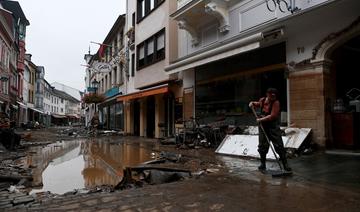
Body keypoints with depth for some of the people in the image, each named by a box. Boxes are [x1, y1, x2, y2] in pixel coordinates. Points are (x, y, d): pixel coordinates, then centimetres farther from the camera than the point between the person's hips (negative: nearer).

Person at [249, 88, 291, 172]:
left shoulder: (276, 103, -12)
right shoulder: (262, 100, 5)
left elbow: (272, 116, -21)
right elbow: (258, 104, 30)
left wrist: (261, 119, -18)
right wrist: (252, 103, 11)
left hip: (273, 127, -4)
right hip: (263, 127, 5)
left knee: (279, 146, -3)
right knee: (262, 146, 9)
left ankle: (285, 164, 10)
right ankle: (263, 164, 23)